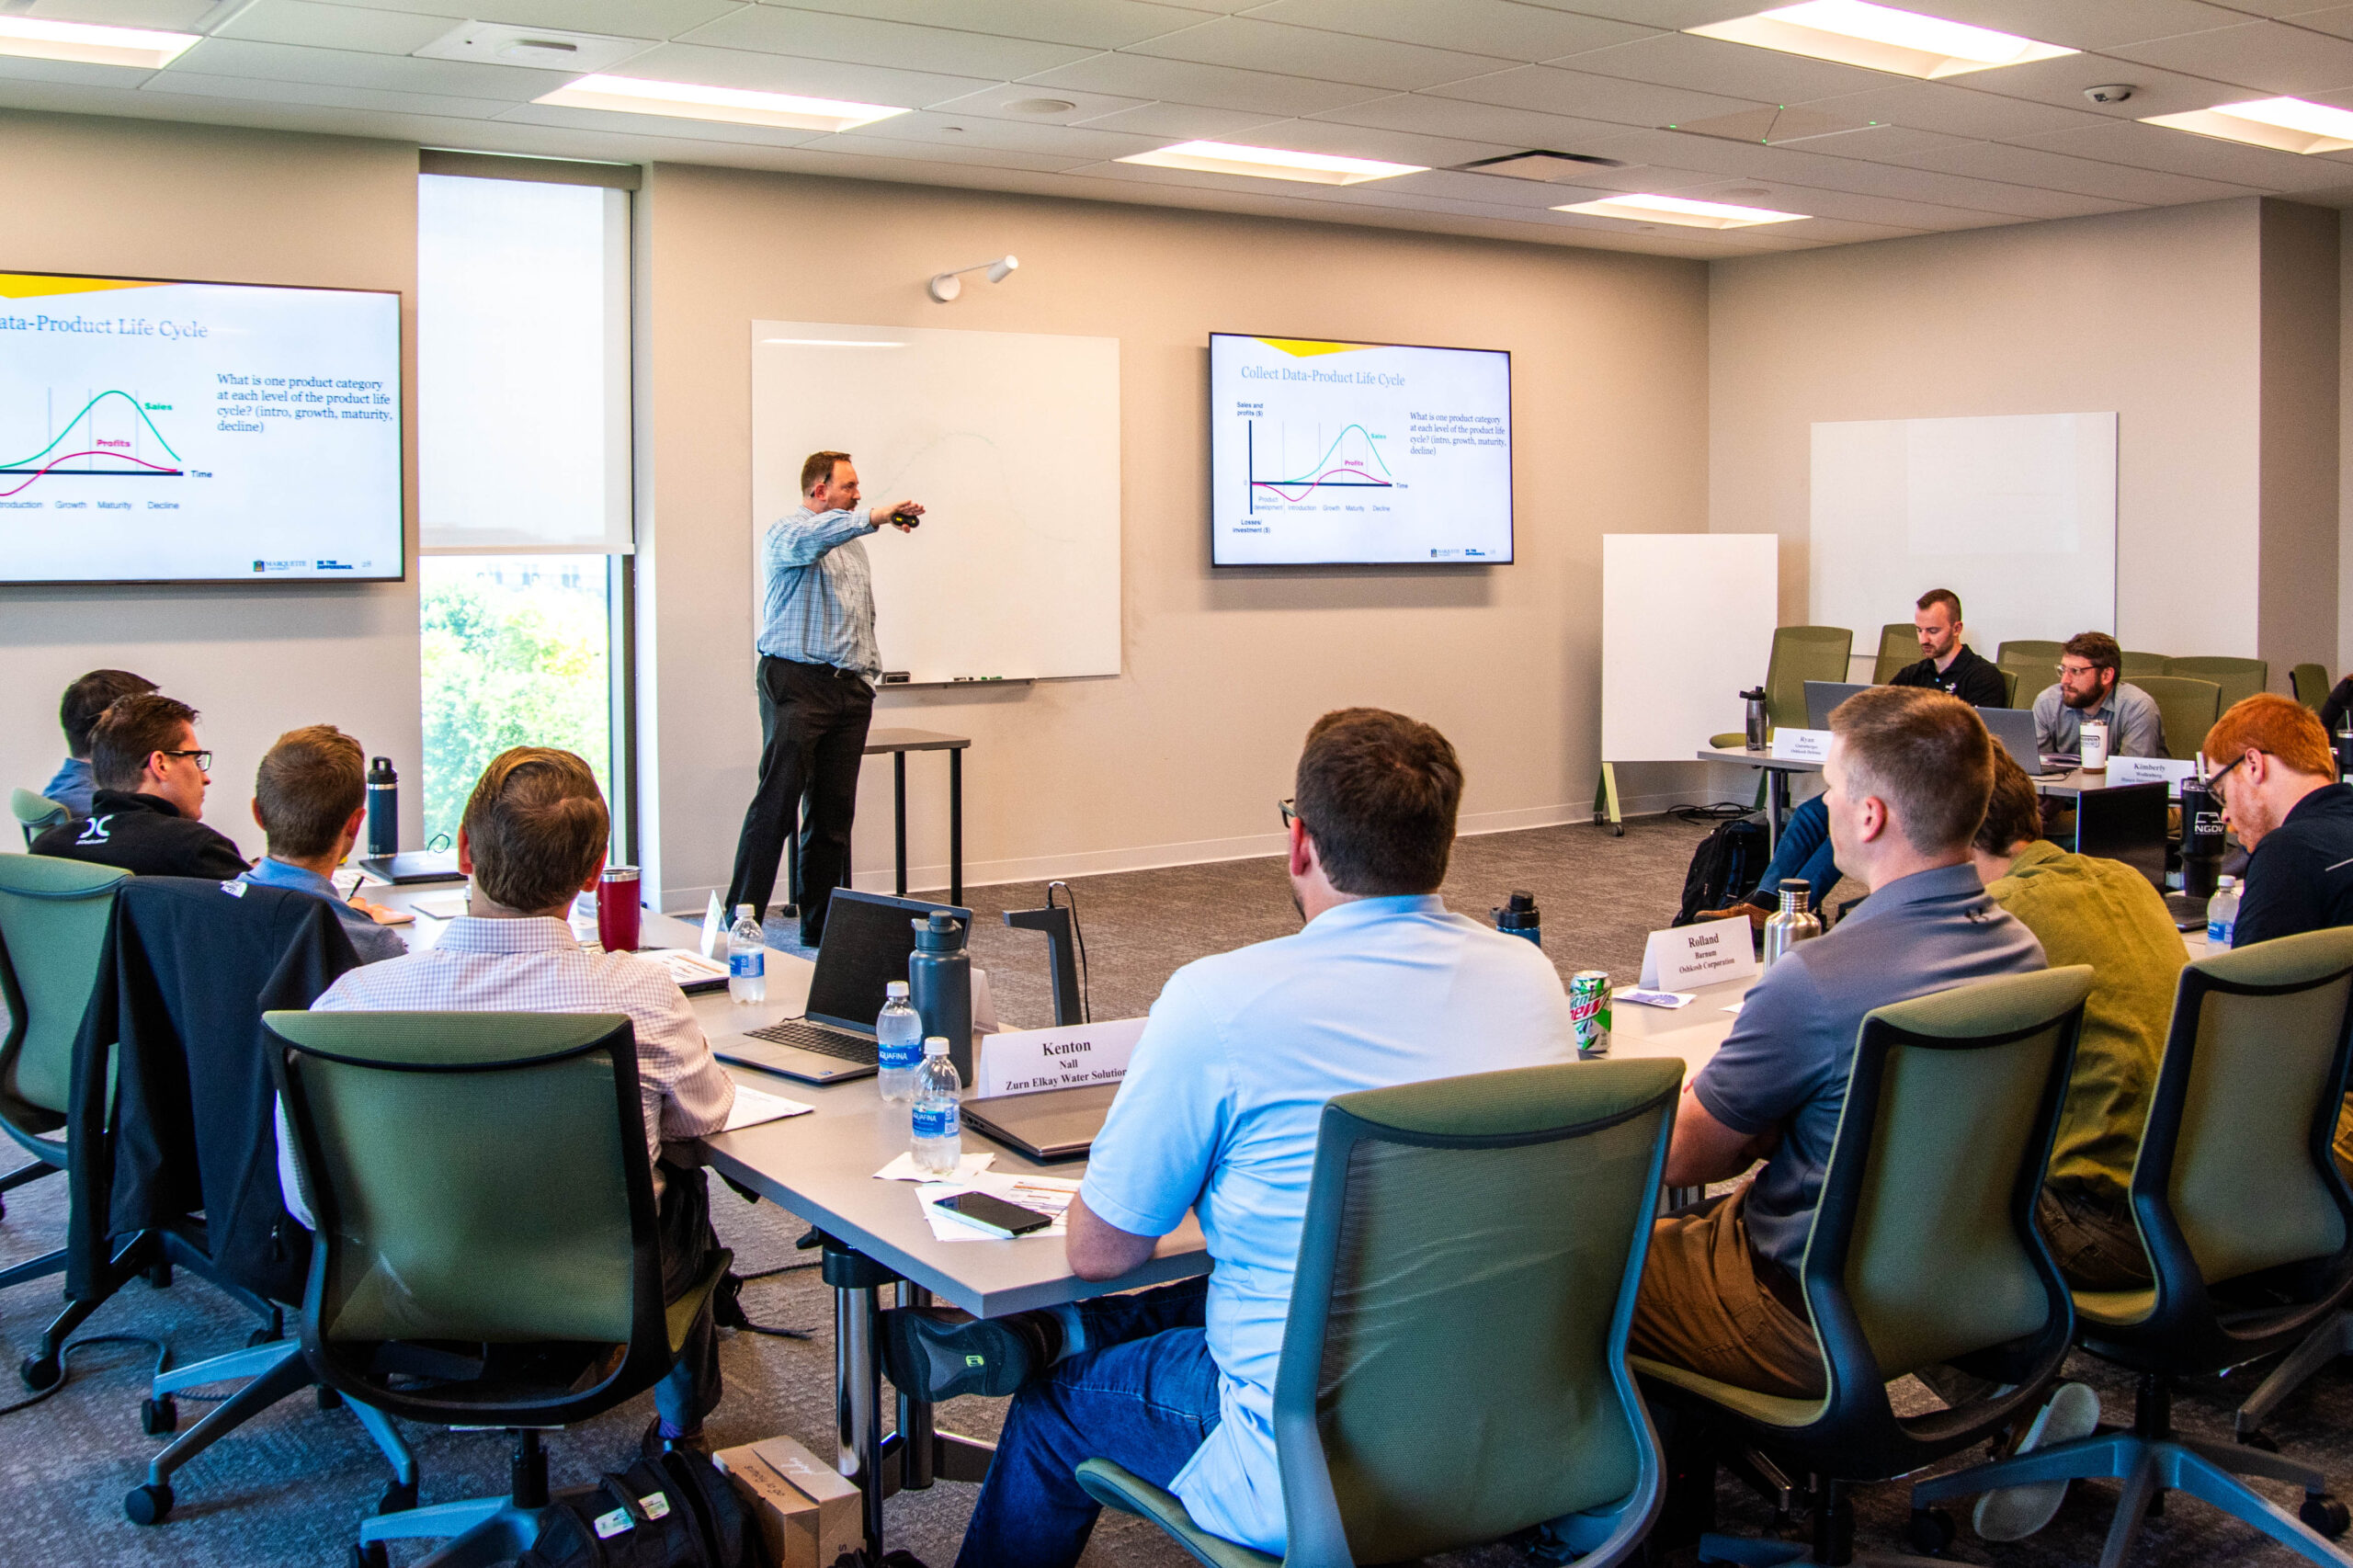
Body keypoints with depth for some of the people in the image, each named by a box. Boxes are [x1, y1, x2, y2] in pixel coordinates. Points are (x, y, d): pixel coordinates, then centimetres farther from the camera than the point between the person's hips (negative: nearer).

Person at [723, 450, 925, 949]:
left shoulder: (851, 544, 24)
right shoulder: (785, 534, -1)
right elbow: (809, 539, -27)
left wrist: (870, 670, 19)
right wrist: (875, 516, -33)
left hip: (849, 687, 7)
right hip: (796, 682, -7)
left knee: (835, 808, 5)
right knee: (776, 802, -12)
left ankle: (821, 923, 11)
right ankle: (741, 921, -10)